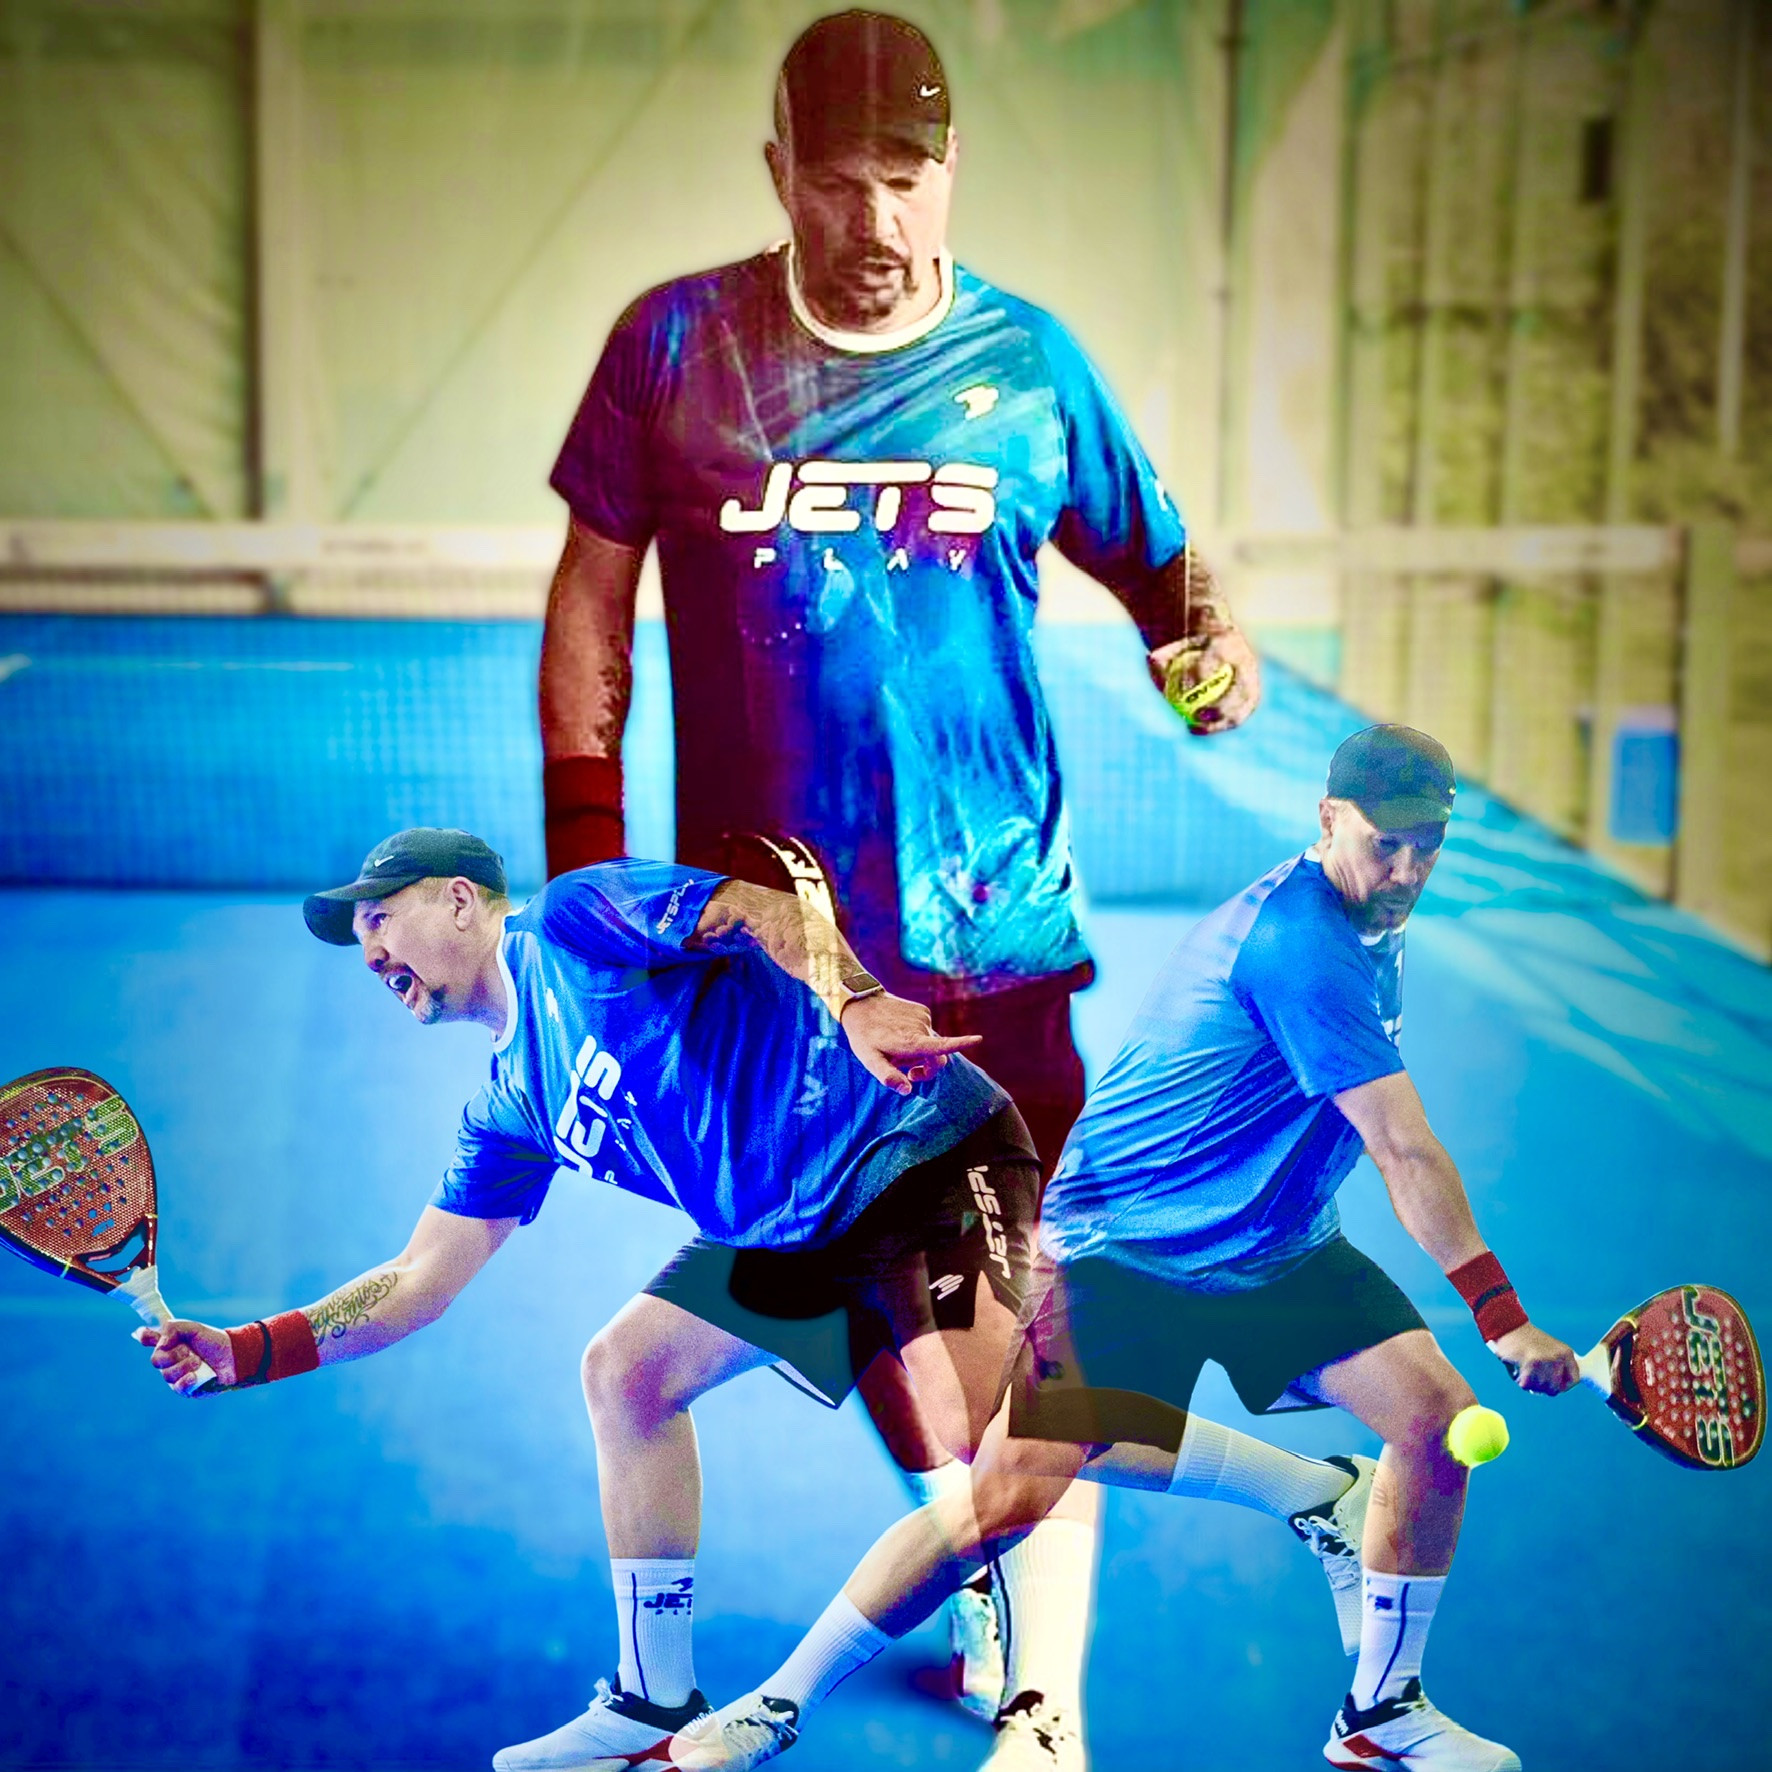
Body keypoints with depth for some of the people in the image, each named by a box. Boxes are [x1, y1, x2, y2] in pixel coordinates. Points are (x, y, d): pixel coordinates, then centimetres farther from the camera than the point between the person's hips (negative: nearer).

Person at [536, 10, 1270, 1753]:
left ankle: (1046, 1702, 8)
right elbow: (592, 598, 6)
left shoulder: (1028, 363, 1)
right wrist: (585, 854, 2)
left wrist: (1208, 633, -14)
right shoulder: (674, 347, 0)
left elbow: (1153, 558, 10)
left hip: (988, 929, -1)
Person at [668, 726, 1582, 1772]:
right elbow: (1406, 1149, -25)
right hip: (1122, 1248, -8)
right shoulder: (1298, 941, -24)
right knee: (1007, 1496, -14)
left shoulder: (1373, 927, 7)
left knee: (1437, 1417, -7)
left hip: (1276, 1250, 9)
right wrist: (1501, 1315, -22)